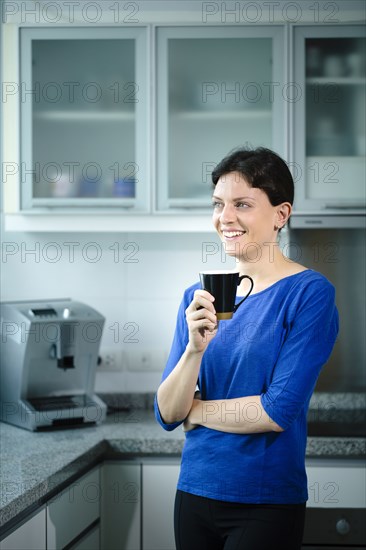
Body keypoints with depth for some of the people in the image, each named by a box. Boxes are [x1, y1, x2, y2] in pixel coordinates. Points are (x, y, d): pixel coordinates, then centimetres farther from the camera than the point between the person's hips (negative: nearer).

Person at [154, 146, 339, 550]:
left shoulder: (309, 293, -11)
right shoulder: (198, 297, 4)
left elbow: (279, 412, -18)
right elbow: (167, 414, -1)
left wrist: (195, 411, -5)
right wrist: (195, 347, -18)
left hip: (267, 505, -5)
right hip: (195, 494, 5)